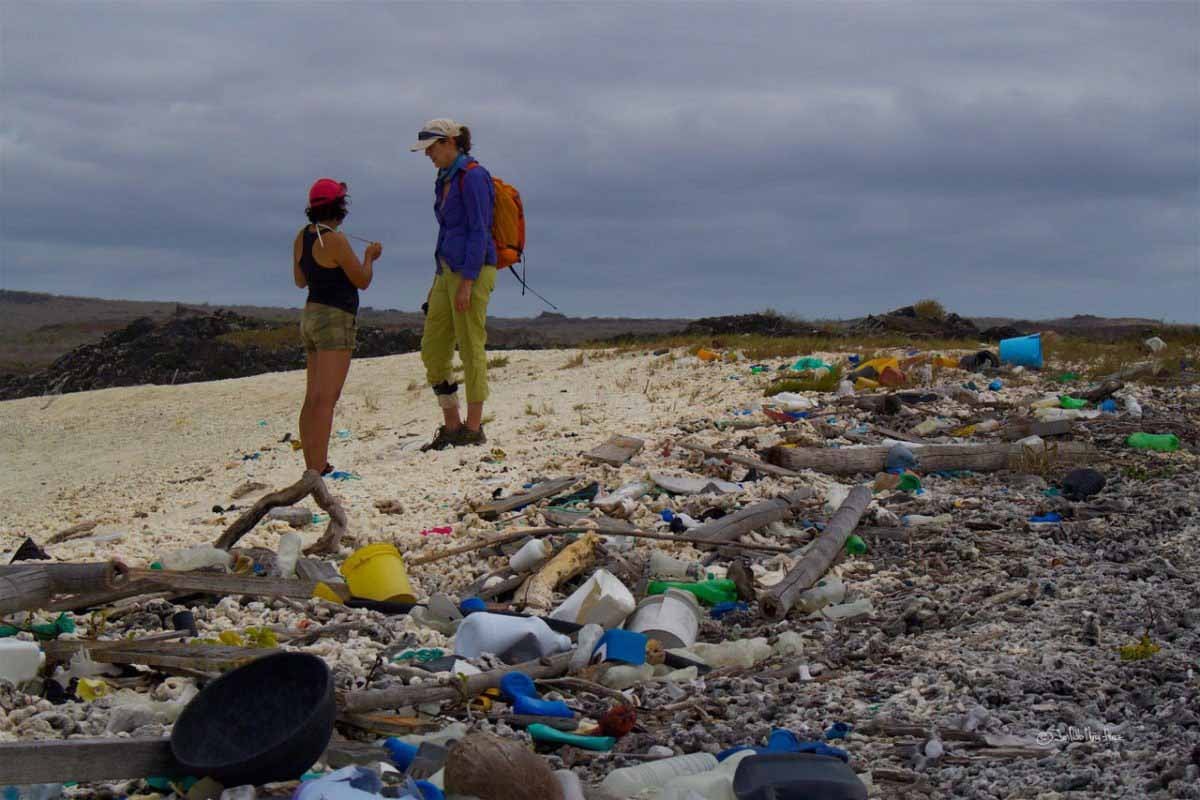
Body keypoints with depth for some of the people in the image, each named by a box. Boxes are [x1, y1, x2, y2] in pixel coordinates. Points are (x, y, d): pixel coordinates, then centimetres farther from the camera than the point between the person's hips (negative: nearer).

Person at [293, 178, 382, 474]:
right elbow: (362, 281, -9)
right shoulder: (335, 240, -17)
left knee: (312, 398, 10)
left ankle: (312, 466, 13)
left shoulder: (303, 236, 7)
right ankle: (318, 470, -17)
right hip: (335, 320, -9)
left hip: (311, 316, 9)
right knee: (326, 398, -12)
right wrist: (369, 257, 10)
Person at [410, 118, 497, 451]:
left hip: (473, 270, -9)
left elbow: (479, 231, -16)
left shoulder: (473, 177, -11)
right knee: (432, 351, 7)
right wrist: (438, 281, 21)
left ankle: (473, 428, 3)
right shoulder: (445, 181, 17)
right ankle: (451, 427, 13)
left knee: (471, 349, -4)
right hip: (448, 271, 9)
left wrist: (467, 283, -21)